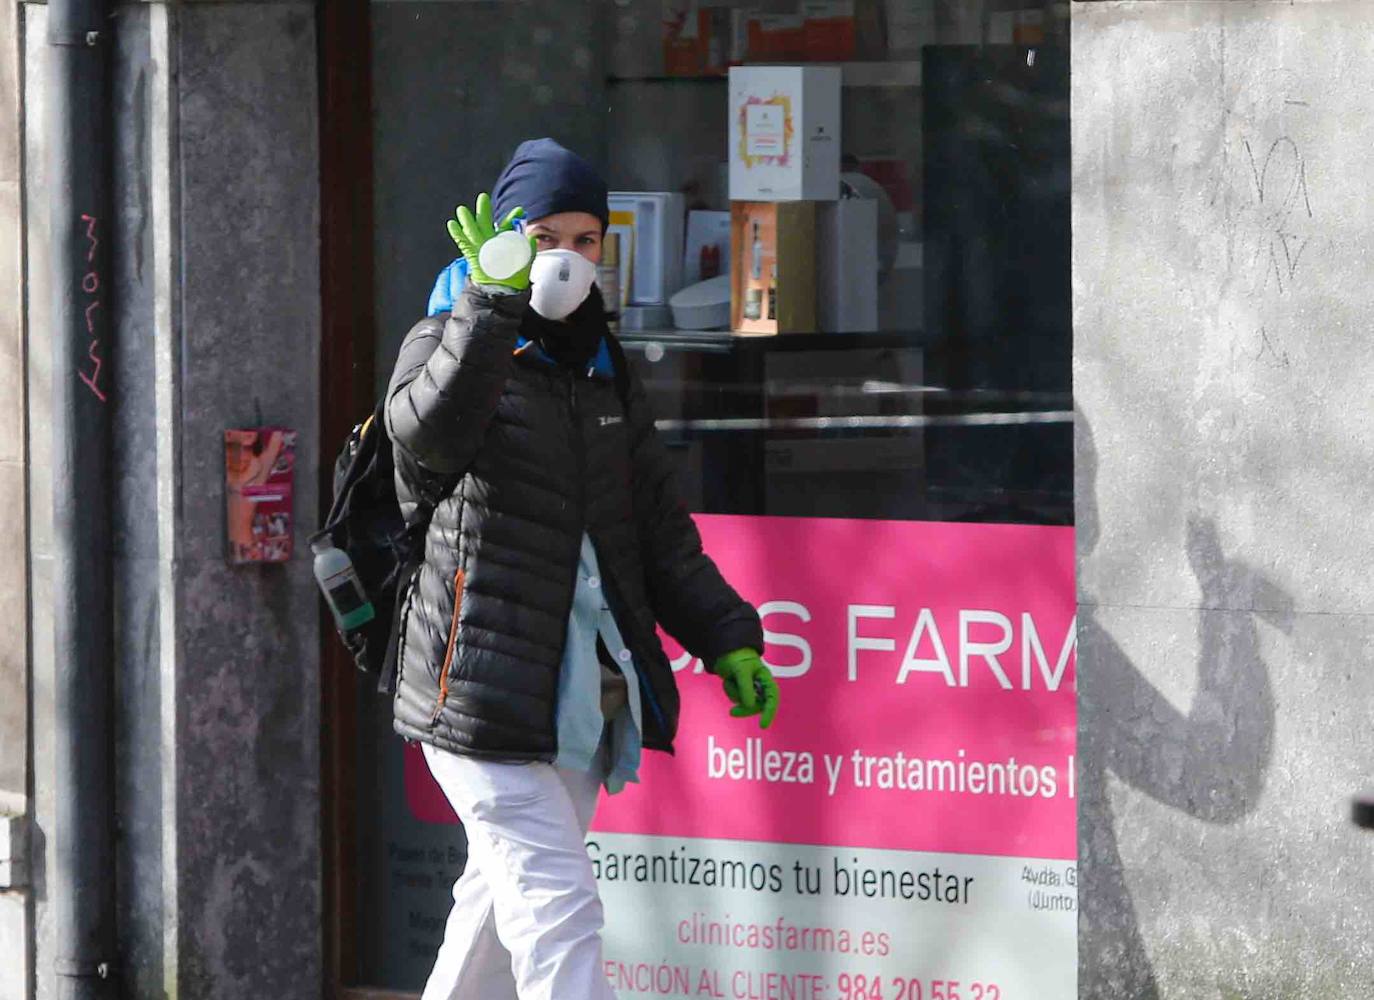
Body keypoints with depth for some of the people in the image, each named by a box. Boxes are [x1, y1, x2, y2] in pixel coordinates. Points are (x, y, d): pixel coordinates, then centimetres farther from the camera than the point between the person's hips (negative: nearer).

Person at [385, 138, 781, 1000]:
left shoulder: (604, 372, 16)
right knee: (559, 909, -14)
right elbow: (428, 431, -29)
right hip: (485, 691, -7)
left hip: (584, 694, 7)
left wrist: (727, 637, 13)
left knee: (506, 894, 17)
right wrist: (493, 304, -36)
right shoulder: (446, 345, -5)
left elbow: (659, 527, 21)